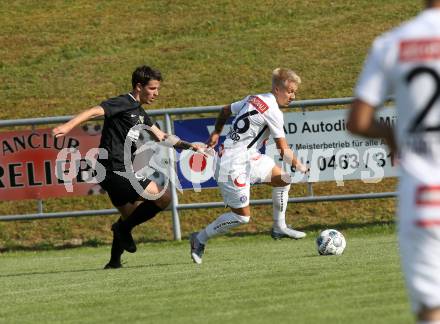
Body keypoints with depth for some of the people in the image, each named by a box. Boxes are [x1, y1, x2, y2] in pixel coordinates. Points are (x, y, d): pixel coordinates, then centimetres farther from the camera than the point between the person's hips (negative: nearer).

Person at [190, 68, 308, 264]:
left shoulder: (254, 99, 10)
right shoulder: (272, 111, -16)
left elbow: (225, 111, 25)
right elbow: (284, 151, -13)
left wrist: (216, 133, 34)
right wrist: (301, 168, 1)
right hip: (235, 165, -10)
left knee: (283, 179, 9)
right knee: (242, 216, -5)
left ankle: (279, 228, 18)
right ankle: (200, 239, 9)